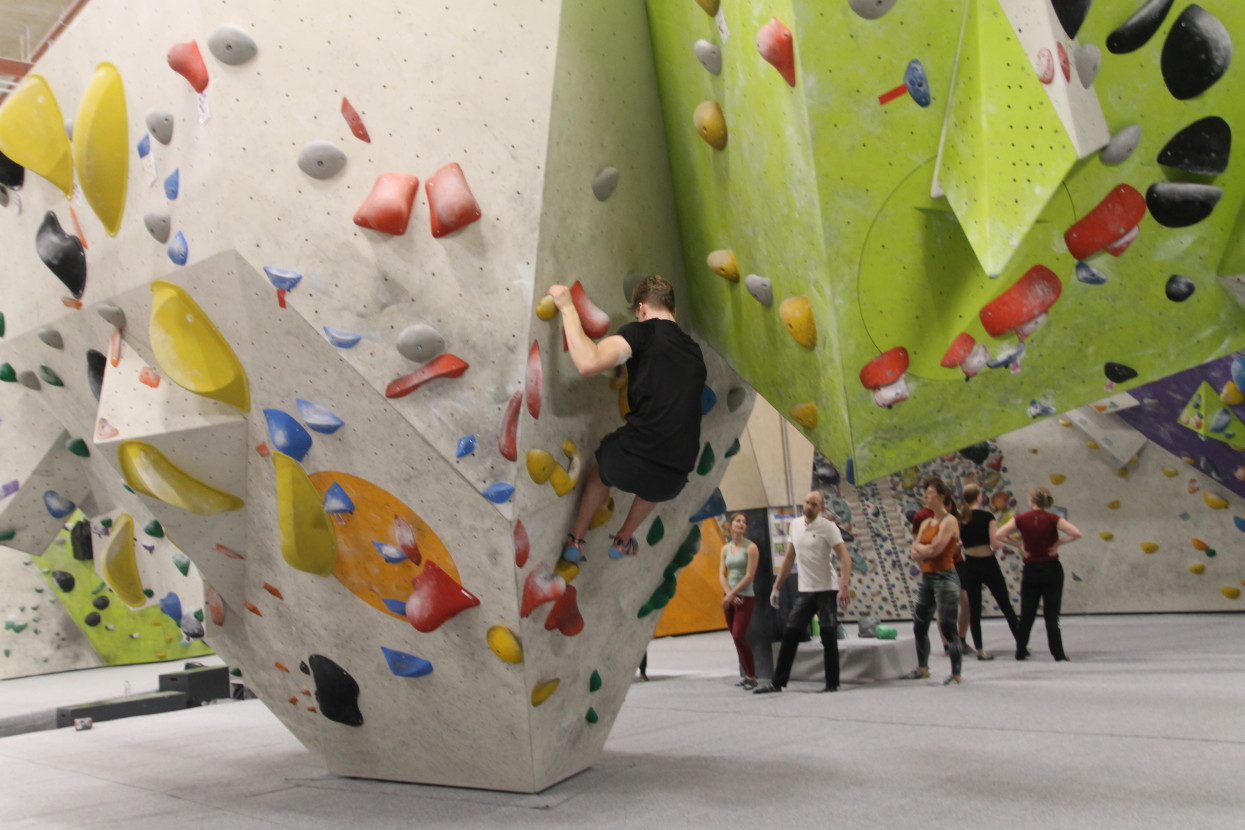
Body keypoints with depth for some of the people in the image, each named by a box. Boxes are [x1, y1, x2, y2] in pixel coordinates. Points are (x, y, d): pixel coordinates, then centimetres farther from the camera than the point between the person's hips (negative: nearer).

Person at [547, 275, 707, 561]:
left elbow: (588, 362, -18)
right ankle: (623, 540, 54)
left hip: (629, 463, -4)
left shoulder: (644, 331, -2)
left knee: (603, 468, 36)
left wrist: (568, 308, -6)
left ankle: (575, 541, 42)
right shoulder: (695, 352, 18)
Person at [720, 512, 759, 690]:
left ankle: (752, 677, -1)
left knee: (738, 637, -13)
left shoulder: (751, 547, -8)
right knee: (737, 639, 8)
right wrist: (729, 595, -10)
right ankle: (748, 674, 18)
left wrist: (732, 594, -13)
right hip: (729, 597, 6)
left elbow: (749, 576, -13)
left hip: (745, 597, -6)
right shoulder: (725, 548, 8)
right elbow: (722, 575, 4)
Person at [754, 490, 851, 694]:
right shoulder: (795, 524, 9)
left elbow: (845, 557, -18)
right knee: (790, 635, 4)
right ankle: (777, 682, 11)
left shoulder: (828, 527, -9)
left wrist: (844, 586, -31)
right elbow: (789, 558, 17)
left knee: (829, 638, -3)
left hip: (827, 590, -5)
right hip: (805, 591, 6)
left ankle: (832, 684, 8)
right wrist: (776, 587, 15)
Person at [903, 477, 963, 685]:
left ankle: (956, 674, 1)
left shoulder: (949, 521, -9)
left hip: (944, 578, -8)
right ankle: (922, 668, 29)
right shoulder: (926, 523, 13)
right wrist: (928, 550, -10)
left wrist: (920, 547, -2)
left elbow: (936, 548, -19)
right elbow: (915, 554, 9)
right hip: (926, 577, 8)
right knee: (919, 626, 14)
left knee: (948, 627, -6)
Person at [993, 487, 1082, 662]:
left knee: (1026, 615, 11)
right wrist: (1058, 543, -6)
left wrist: (1019, 545, -2)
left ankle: (1020, 652, 16)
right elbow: (1076, 534, -18)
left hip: (1031, 570, 1)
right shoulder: (1052, 519, -8)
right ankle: (1058, 654, 4)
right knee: (1051, 615, 4)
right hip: (1052, 570, -1)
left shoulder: (1021, 519, -4)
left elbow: (998, 536, -8)